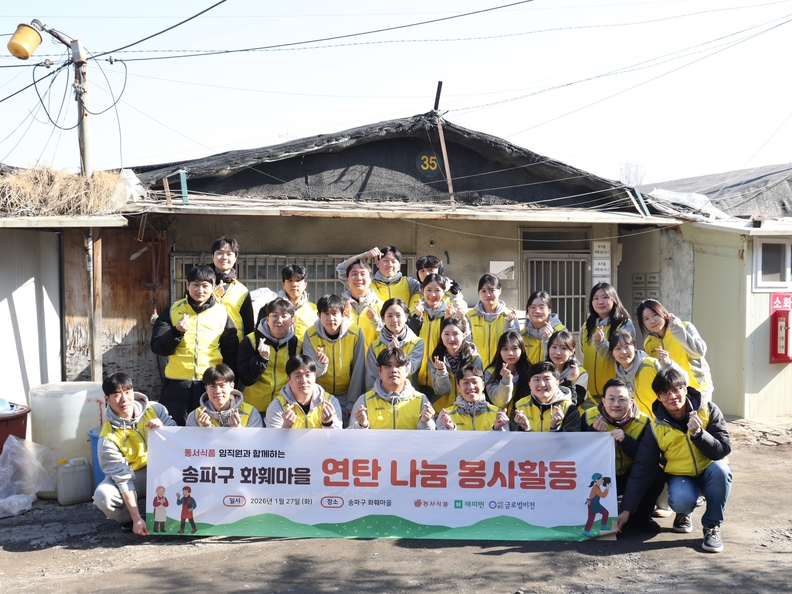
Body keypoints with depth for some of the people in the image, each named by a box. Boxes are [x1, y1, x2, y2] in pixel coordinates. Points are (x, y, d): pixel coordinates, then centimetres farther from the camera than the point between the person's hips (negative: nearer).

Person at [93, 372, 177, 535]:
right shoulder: (108, 438, -20)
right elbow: (123, 479, -22)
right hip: (134, 477, -1)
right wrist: (137, 518, -27)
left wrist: (163, 429, -30)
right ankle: (131, 519, 2)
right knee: (103, 496, -31)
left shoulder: (155, 409, -13)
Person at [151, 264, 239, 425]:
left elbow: (231, 353, 9)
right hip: (177, 385, 0)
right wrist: (176, 332, -19)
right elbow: (158, 348, -1)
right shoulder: (172, 311, 5)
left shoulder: (222, 314, 6)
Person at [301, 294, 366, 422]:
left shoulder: (356, 333, -16)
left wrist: (352, 402, -6)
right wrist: (321, 364, -33)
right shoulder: (310, 334, -13)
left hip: (346, 394, 0)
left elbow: (359, 371, -8)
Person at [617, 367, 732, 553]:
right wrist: (627, 509, -11)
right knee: (680, 500, -33)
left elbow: (723, 450, -17)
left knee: (719, 468, -34)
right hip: (680, 476, 0)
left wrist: (698, 433, -34)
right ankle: (684, 514, 7)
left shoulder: (709, 410, -14)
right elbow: (641, 470, -9)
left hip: (710, 474, 1)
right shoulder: (657, 427, -11)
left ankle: (712, 527, -13)